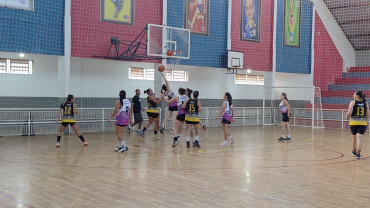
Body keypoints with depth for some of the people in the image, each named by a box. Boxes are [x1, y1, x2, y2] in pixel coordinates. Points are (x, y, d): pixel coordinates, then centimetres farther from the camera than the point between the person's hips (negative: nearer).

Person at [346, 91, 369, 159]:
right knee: (359, 138, -2)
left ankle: (354, 151, 33)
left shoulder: (352, 102, -6)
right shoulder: (365, 103, 5)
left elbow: (349, 112, -16)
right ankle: (358, 154, -10)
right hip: (363, 123, 1)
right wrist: (366, 121, 21)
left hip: (353, 123, -1)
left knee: (354, 137, 16)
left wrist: (348, 117, 4)